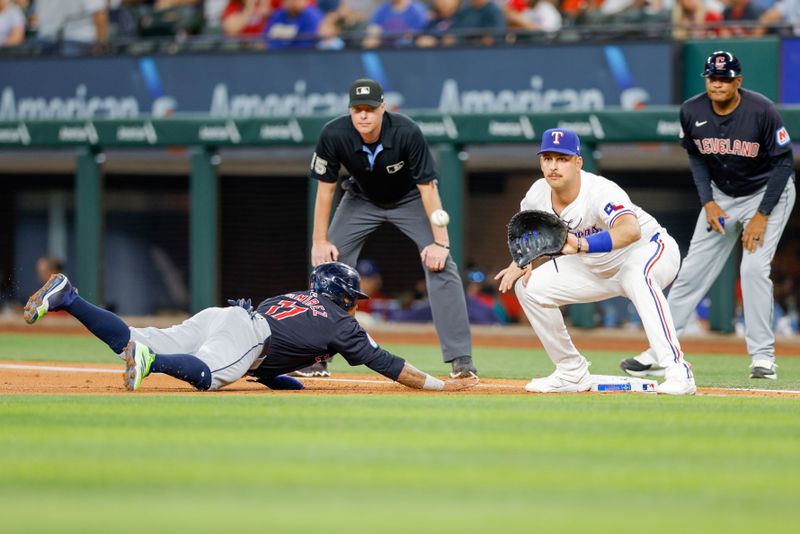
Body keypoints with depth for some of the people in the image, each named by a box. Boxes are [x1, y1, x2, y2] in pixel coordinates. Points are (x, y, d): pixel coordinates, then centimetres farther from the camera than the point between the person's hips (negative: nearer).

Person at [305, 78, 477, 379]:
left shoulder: (407, 133, -34)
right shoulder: (334, 136, -28)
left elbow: (427, 187, -28)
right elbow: (325, 188, -16)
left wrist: (440, 241, -30)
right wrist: (320, 241, -16)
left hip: (410, 199, -2)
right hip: (362, 200, 2)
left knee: (440, 265, -18)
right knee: (328, 263, -7)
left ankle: (461, 360, -17)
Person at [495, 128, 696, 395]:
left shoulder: (600, 192, -34)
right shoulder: (538, 195, -13)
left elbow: (631, 230, -55)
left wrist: (581, 245, -68)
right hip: (596, 268, 8)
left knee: (637, 275, -42)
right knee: (529, 285, -2)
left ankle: (678, 373, -45)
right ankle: (572, 373, 11)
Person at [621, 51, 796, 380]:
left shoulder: (762, 111, -25)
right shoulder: (692, 112, -13)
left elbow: (784, 162, -17)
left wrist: (762, 215, -20)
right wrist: (708, 202, -7)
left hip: (768, 193, -4)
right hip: (722, 197, 4)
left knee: (754, 268, -19)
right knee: (693, 270, 0)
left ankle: (763, 357, -11)